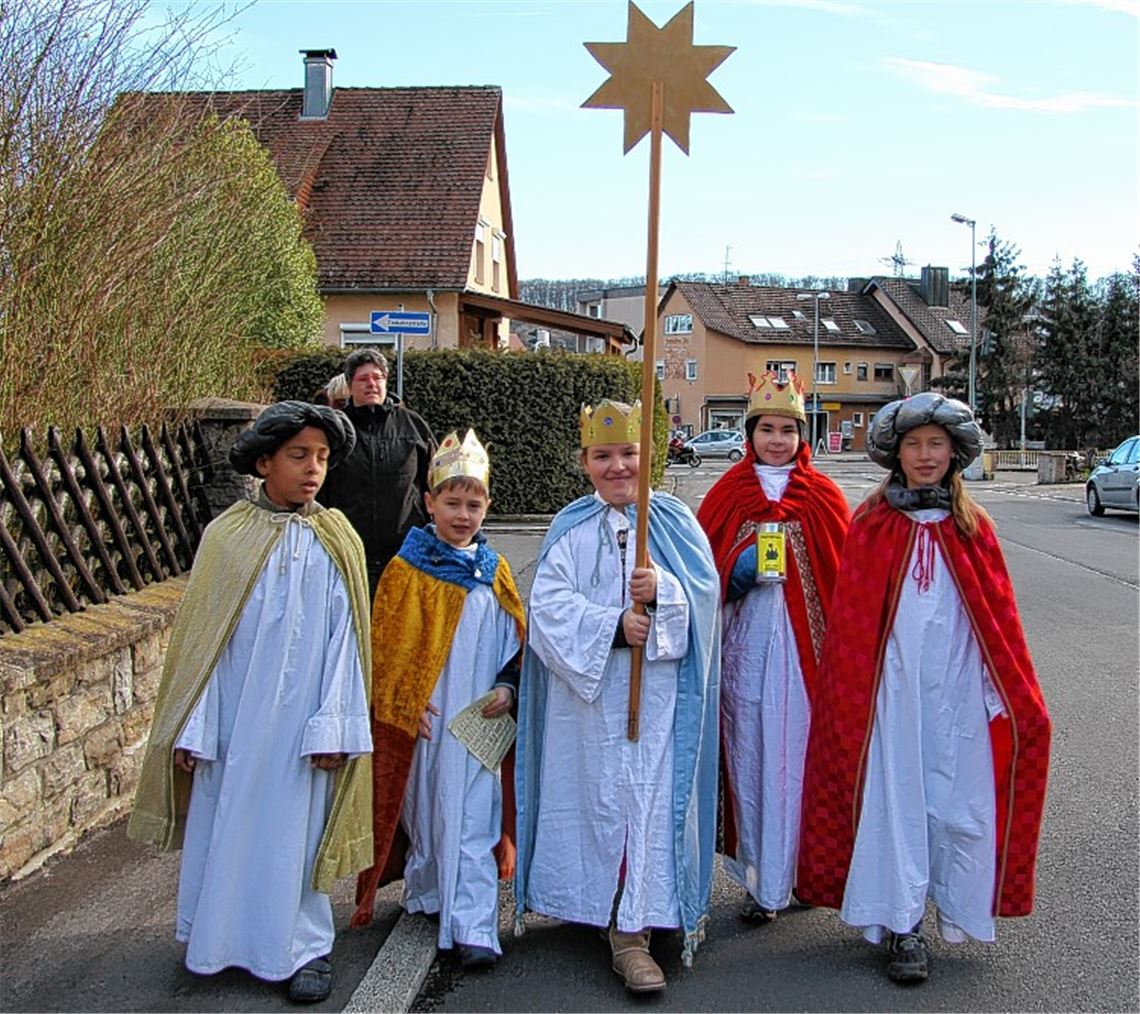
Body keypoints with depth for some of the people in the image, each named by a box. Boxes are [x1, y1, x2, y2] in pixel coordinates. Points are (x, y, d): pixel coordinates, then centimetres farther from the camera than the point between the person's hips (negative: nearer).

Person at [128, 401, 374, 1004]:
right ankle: (220, 938, 31)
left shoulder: (336, 541, -1)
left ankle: (304, 947, 24)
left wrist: (331, 725, -8)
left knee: (295, 828, 7)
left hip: (300, 717, -1)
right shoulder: (226, 536, -1)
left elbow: (343, 638, -2)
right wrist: (193, 728, -2)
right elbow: (201, 637, 0)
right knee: (224, 822, 11)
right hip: (233, 716, 1)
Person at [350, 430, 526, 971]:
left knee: (471, 818, -1)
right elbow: (385, 645, -4)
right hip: (420, 718, -1)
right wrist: (403, 706, -9)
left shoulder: (495, 571, 8)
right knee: (422, 808, 12)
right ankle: (426, 891, 33)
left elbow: (515, 640, 12)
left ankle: (473, 927, 0)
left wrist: (507, 687, -3)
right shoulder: (406, 569, -3)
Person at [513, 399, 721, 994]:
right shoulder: (570, 530, 5)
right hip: (589, 690, 1)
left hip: (659, 690, 0)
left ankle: (632, 930, 2)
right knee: (599, 794, 6)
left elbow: (706, 592, -3)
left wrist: (663, 592, -23)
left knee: (652, 795, -4)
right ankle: (595, 901, 25)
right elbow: (548, 605, -6)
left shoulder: (675, 522, 6)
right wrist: (613, 625, -17)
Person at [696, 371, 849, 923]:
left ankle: (802, 871, 16)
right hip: (743, 644, 1)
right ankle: (759, 878, 16)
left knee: (798, 754, 1)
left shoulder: (823, 497, 4)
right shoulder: (728, 494, 7)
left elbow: (842, 574, 5)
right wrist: (735, 575, -8)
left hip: (804, 643, -1)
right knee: (749, 754, 4)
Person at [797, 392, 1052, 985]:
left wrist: (1011, 692, 6)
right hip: (891, 681, -2)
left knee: (959, 795, 5)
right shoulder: (872, 523, 0)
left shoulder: (971, 527, 6)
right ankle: (901, 925, 11)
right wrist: (850, 691, -3)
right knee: (895, 794, 1)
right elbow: (849, 616, 0)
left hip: (957, 683, 2)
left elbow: (998, 612, 8)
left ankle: (957, 908, 25)